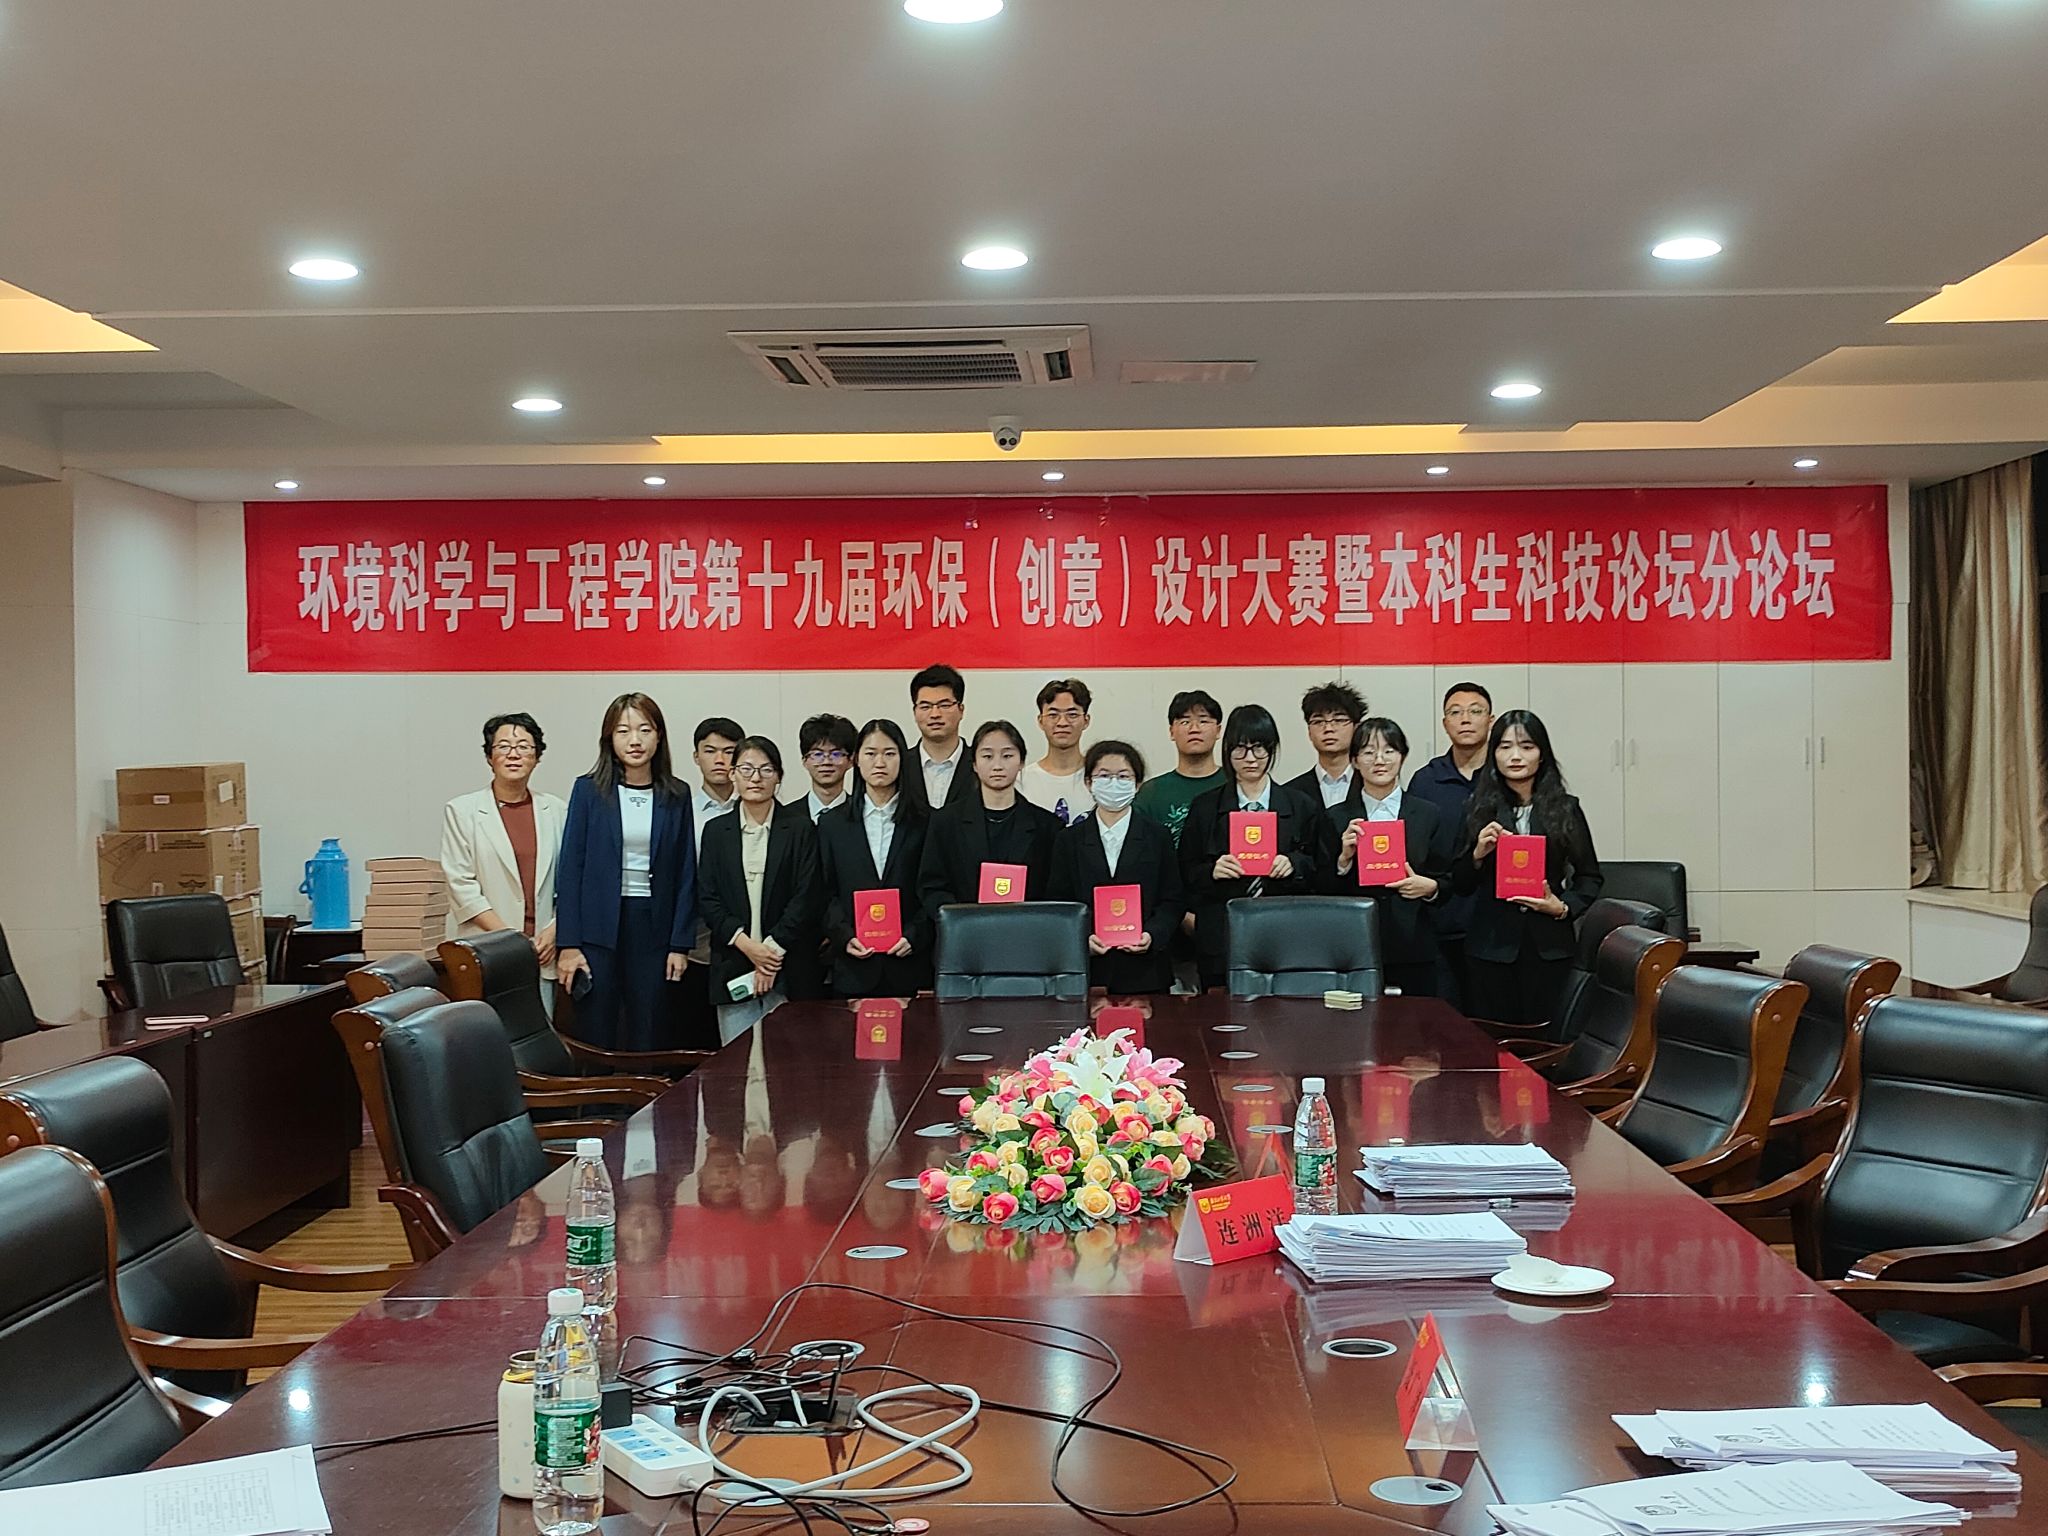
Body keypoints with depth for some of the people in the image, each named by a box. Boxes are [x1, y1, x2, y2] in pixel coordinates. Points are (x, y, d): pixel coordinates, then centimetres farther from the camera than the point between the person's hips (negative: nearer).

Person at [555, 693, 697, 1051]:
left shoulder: (677, 797, 6)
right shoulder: (588, 790, 2)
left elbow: (685, 875, 7)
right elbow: (571, 869, 0)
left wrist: (680, 944, 1)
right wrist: (567, 943, -6)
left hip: (654, 927, 1)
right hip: (599, 929, -1)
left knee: (651, 1037, 3)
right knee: (595, 1037, 2)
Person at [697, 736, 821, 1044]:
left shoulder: (800, 829, 3)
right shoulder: (717, 830, 10)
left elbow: (806, 897, -2)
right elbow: (707, 898, 5)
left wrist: (772, 948, -9)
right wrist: (746, 944, -8)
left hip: (787, 971, -2)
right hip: (732, 969, 2)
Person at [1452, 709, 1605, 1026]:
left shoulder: (1565, 809, 6)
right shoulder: (1479, 810, 7)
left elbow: (1589, 877, 10)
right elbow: (1461, 884, 8)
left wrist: (1564, 907, -7)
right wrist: (1478, 854, -10)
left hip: (1549, 945, 0)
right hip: (1491, 944, 0)